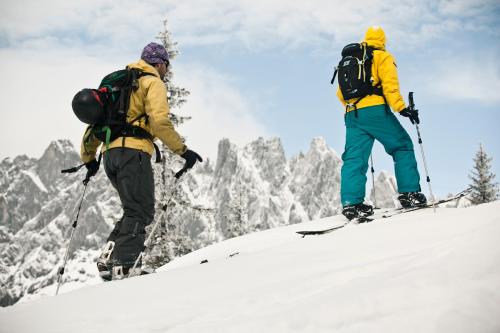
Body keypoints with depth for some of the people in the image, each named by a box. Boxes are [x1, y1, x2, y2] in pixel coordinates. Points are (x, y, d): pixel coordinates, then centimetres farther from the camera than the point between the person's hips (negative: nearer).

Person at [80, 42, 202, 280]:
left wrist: (88, 157, 35)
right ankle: (120, 267, -22)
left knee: (137, 211, 12)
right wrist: (182, 150, -12)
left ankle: (109, 257, -2)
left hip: (110, 153, 8)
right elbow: (159, 121, -13)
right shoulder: (153, 82, 4)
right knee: (140, 213, -9)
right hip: (133, 151, -8)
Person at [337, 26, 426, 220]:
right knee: (403, 147, 6)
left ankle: (351, 202, -13)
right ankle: (409, 193, -2)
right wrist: (402, 108, -16)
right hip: (375, 110, -5)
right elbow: (389, 85, -10)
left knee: (355, 158, 0)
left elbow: (341, 93, 24)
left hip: (352, 116, 5)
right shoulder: (382, 57, 7)